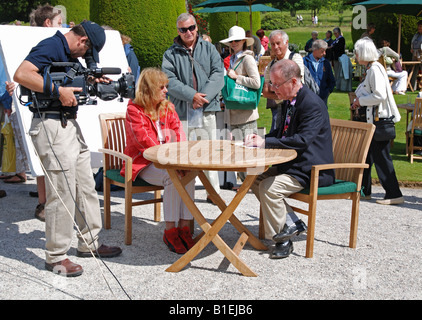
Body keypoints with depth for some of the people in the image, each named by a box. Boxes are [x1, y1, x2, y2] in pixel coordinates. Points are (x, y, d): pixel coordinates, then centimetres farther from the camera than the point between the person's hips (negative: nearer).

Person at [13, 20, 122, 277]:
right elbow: (21, 75, -26)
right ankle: (56, 256, 6)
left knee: (86, 187, 15)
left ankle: (89, 243, 27)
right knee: (62, 193, -6)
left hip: (71, 124, 10)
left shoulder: (71, 55, 18)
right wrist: (58, 90, -27)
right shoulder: (50, 47, -12)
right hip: (51, 127, -10)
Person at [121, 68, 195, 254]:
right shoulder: (134, 110, -5)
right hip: (143, 163, -5)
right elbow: (144, 141, -16)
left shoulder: (168, 107, 14)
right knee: (173, 177, -32)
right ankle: (170, 230, -24)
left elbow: (178, 134, 6)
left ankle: (184, 226, -23)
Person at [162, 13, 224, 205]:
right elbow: (169, 80, -4)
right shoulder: (171, 54, 7)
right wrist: (191, 95, -16)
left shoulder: (209, 49, 11)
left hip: (206, 110, 1)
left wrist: (203, 97, -13)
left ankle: (213, 191, 12)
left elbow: (218, 74, 0)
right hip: (181, 110, -1)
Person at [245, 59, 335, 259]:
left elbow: (302, 140, -30)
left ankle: (282, 239, -7)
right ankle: (292, 223, 4)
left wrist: (266, 143, -26)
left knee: (269, 187, -25)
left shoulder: (312, 104, -20)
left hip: (311, 171, -10)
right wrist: (260, 139, 0)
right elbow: (283, 133, 20)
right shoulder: (289, 101, 10)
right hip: (291, 164, 10)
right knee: (255, 180, 1)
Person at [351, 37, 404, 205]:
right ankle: (364, 190, 26)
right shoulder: (370, 69, 14)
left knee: (381, 157, -6)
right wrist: (358, 102, 9)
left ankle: (394, 195, 0)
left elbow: (380, 96, -25)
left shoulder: (375, 69, -16)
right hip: (370, 119, 10)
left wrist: (360, 100, -13)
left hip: (378, 120, -10)